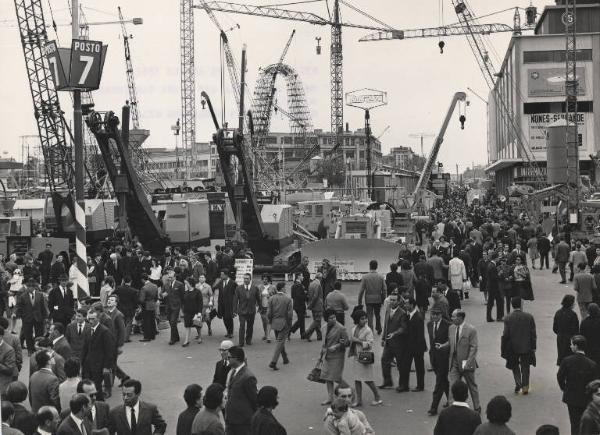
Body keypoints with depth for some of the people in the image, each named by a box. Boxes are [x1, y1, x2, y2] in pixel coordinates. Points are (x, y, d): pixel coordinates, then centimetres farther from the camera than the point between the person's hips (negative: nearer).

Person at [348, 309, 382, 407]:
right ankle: (359, 400, 16)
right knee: (357, 379, 7)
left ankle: (377, 397, 16)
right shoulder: (354, 329, 7)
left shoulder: (368, 330, -12)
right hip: (357, 356, 6)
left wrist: (358, 341, -19)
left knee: (367, 379, -1)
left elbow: (370, 344, -17)